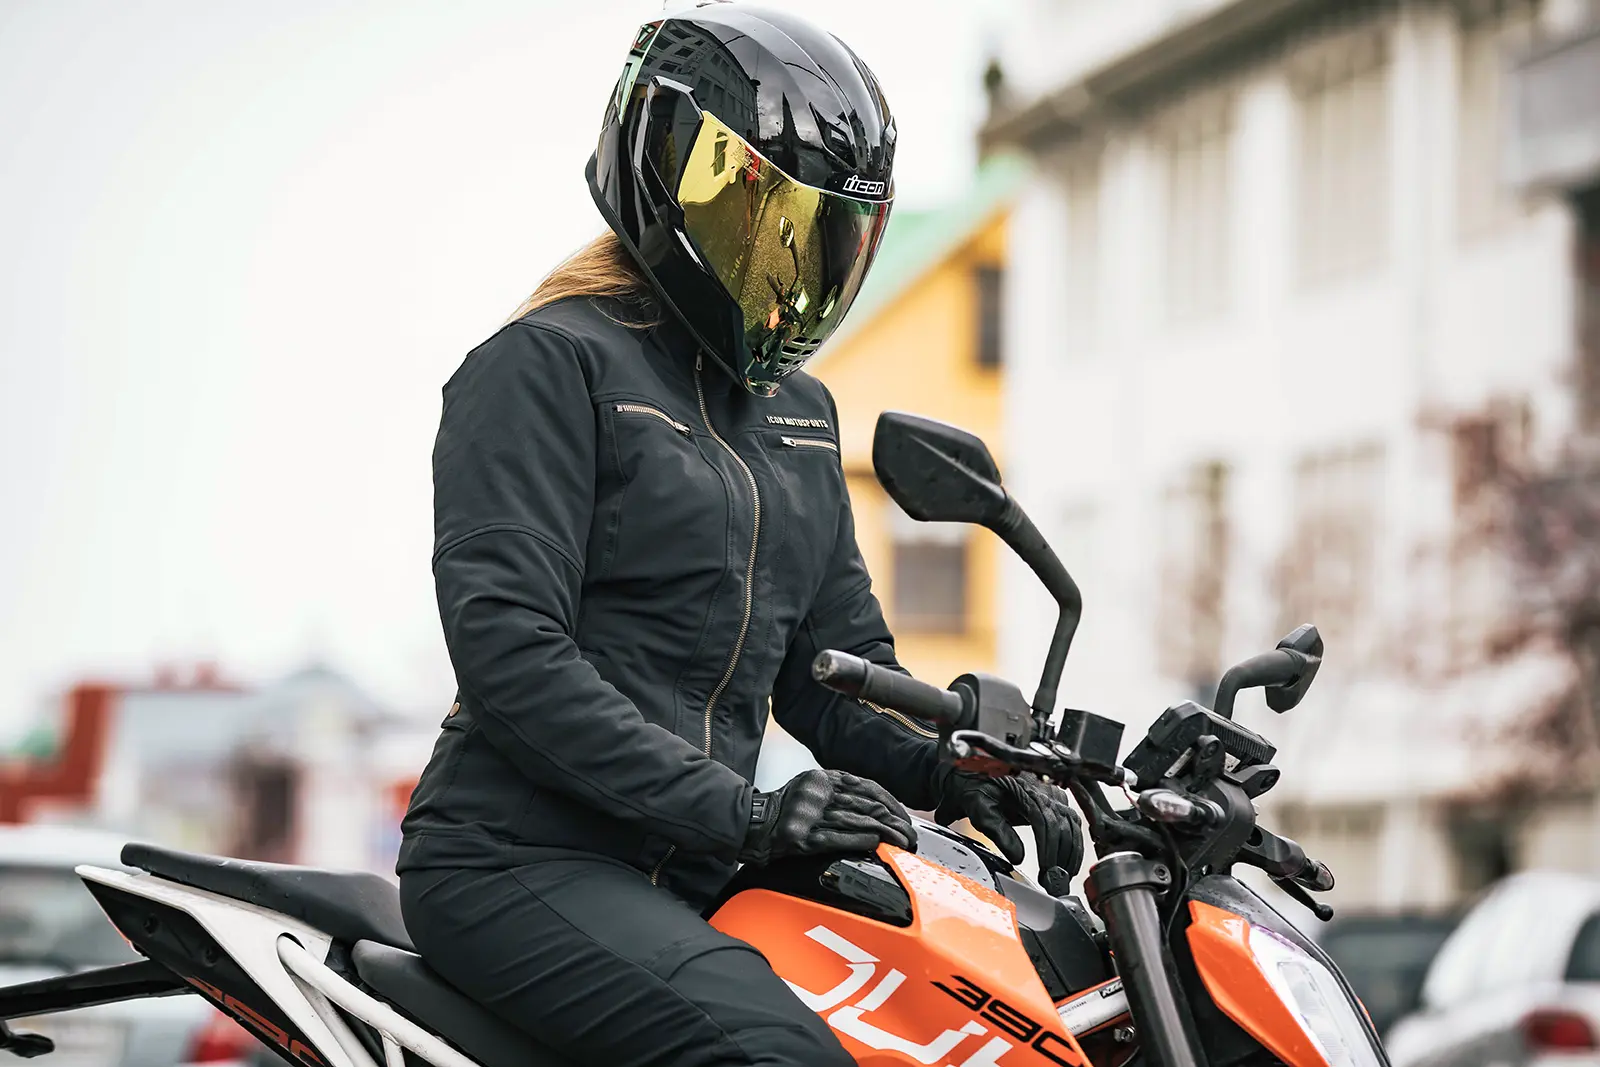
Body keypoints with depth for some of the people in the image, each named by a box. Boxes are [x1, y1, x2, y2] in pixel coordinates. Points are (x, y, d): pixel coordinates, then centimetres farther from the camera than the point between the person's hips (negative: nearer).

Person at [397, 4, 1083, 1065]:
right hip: (522, 860, -8)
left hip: (690, 882, 8)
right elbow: (507, 647, -17)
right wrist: (741, 813, -22)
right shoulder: (548, 365, -6)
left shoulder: (800, 411, 19)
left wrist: (950, 772, 0)